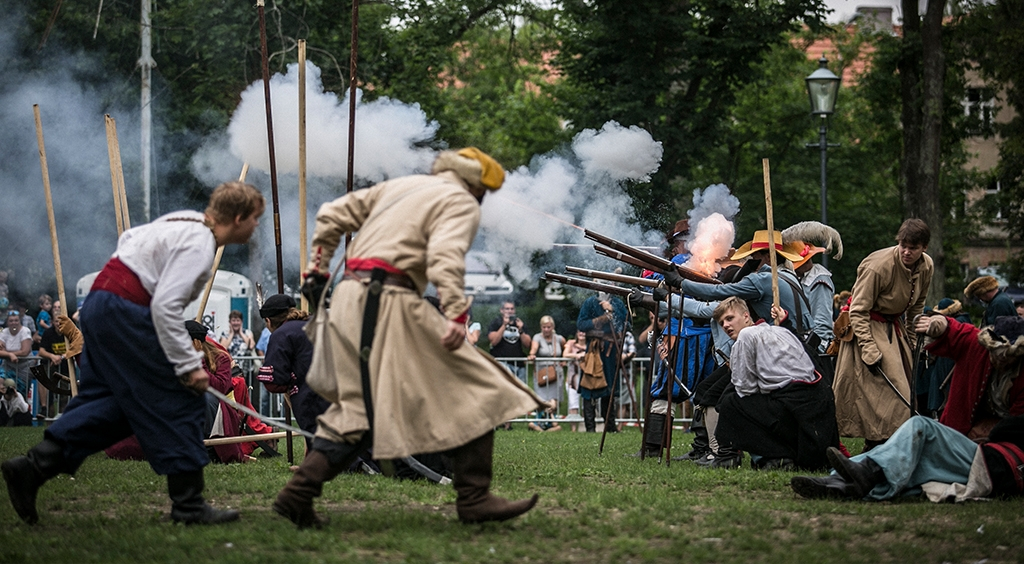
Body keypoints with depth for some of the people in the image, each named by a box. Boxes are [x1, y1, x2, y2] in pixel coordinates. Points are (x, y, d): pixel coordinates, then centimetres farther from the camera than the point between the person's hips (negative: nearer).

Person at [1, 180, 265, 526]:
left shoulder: (186, 223, 14)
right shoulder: (199, 245, -15)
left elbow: (129, 237, 26)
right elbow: (166, 305, -24)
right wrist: (189, 365, -21)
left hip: (98, 305, 10)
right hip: (124, 315, -10)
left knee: (110, 403, 13)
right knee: (179, 403, -4)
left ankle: (33, 467, 4)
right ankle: (188, 504, -1)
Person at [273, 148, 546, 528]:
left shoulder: (399, 186, 25)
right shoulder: (461, 203, 2)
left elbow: (333, 215, 24)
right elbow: (445, 257, -17)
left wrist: (317, 267, 29)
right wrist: (457, 315, -27)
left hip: (348, 299, 8)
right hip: (389, 302, -8)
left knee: (356, 407, 17)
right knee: (475, 393, -2)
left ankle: (299, 493, 8)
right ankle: (474, 499, -5)